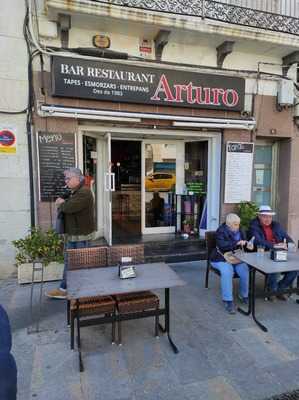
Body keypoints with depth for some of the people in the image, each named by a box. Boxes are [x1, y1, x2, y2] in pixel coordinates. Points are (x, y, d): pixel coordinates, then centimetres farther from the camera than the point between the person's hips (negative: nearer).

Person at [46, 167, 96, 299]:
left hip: (81, 235, -10)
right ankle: (63, 289, 28)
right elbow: (65, 207, 22)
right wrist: (61, 203, 1)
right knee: (68, 261, 16)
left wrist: (61, 204, -7)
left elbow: (70, 207, -27)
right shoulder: (73, 192, 16)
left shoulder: (84, 192, -18)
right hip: (71, 234, 10)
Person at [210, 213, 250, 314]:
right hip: (222, 259, -5)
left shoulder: (239, 231, 13)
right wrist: (237, 243, -27)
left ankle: (244, 295, 1)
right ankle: (228, 301, -23)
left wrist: (247, 244, -2)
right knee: (227, 272, -33)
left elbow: (244, 244, 22)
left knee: (246, 271, -23)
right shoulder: (221, 231, -7)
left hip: (237, 259, 5)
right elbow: (222, 245, -22)